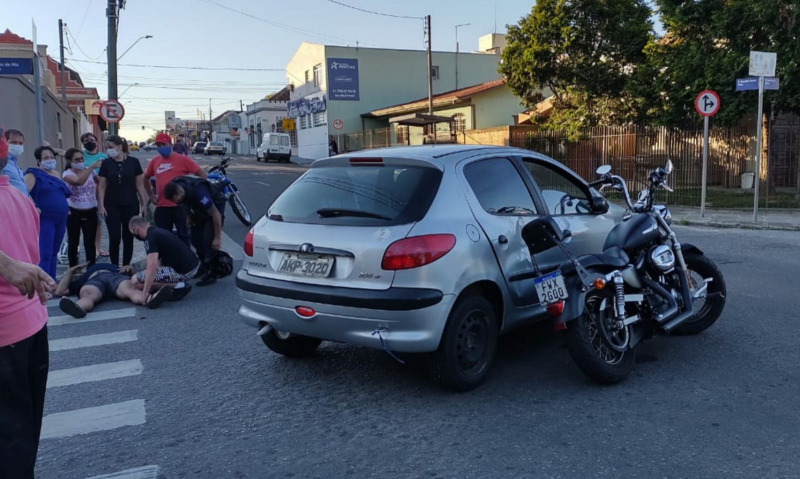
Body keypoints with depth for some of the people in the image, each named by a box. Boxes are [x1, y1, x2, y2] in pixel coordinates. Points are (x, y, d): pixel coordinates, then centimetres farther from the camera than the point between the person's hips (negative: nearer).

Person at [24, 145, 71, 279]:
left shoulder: (56, 174, 18)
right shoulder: (33, 174, -4)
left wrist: (65, 208, 17)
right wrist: (34, 208, -22)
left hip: (60, 219, 8)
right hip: (45, 219, -8)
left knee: (54, 253, 13)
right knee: (45, 255, -12)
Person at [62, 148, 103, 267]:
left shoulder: (90, 171, 0)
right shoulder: (67, 174, -10)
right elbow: (79, 181, -31)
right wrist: (92, 166, -36)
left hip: (90, 212, 2)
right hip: (74, 212, -1)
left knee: (90, 243, 1)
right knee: (73, 242, 11)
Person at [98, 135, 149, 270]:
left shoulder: (133, 162, -1)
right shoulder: (106, 163, 1)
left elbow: (139, 184, 3)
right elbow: (101, 186, 2)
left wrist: (144, 203, 1)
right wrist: (101, 205, -5)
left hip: (131, 205, 0)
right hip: (112, 206, 0)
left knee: (128, 237, 6)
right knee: (114, 237, -2)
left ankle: (126, 266, 16)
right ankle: (114, 267, 10)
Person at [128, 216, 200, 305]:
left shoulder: (150, 238, -11)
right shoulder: (158, 231, 19)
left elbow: (152, 266, -24)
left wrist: (144, 294, -22)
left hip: (183, 271, -10)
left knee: (136, 280, -5)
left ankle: (176, 286, -6)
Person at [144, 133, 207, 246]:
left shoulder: (182, 159, -5)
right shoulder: (155, 161, 9)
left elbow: (203, 175, -6)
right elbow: (146, 178, 26)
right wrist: (151, 195, 17)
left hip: (180, 206, -4)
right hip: (161, 207, 5)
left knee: (183, 236, 3)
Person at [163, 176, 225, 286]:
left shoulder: (198, 191, -39)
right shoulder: (174, 189, -20)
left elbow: (216, 214, -33)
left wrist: (218, 237, -27)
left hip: (214, 207, -7)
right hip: (199, 210, 7)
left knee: (209, 241, -16)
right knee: (196, 239, 3)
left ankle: (210, 274, -10)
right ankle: (204, 266, 21)